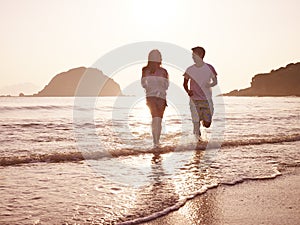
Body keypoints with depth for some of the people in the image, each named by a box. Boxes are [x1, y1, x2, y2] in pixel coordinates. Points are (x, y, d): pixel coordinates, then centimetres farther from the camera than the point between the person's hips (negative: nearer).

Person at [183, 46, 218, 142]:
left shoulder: (209, 68, 0)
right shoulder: (190, 70, 3)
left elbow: (215, 81, 9)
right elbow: (185, 83, 13)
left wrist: (209, 85, -13)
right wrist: (187, 90, -8)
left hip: (206, 100, 0)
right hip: (194, 100, 0)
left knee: (207, 125, 0)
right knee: (196, 122, -4)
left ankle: (203, 120, 33)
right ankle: (197, 138, 13)